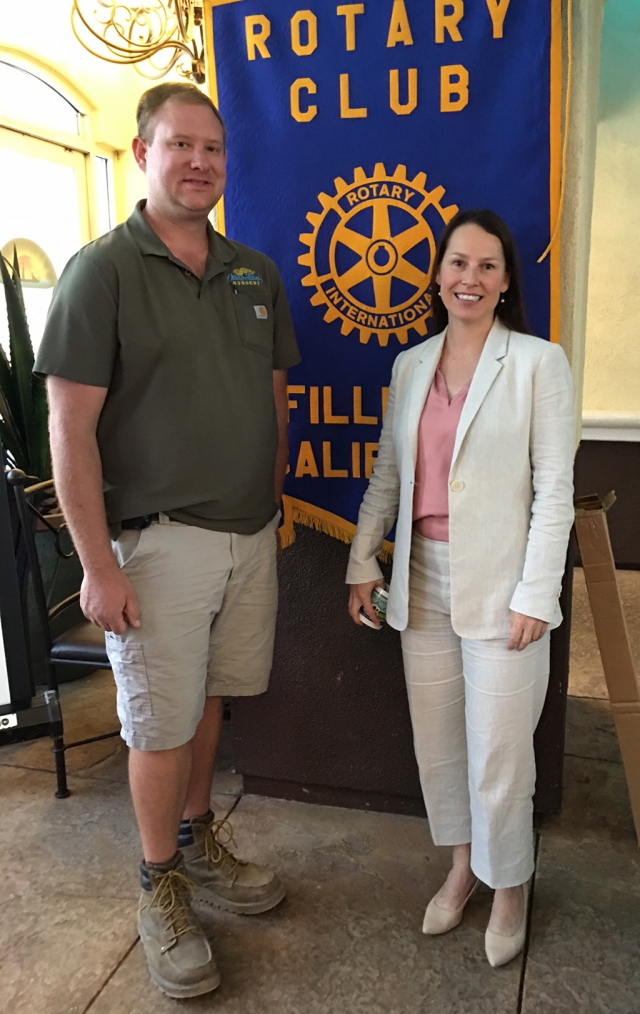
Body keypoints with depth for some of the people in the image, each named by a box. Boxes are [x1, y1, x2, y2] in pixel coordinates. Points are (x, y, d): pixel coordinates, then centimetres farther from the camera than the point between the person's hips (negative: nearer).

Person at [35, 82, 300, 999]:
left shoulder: (256, 273, 9)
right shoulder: (103, 270, -8)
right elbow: (71, 429, -12)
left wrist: (272, 510, 13)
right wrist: (99, 566, -15)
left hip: (250, 534, 5)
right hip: (160, 540, -5)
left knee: (209, 697, 18)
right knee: (162, 724, 6)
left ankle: (197, 840, 40)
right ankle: (161, 885, 28)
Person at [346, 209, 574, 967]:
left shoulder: (538, 363, -6)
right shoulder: (411, 366, 9)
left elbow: (555, 489, -8)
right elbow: (387, 473, 12)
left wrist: (536, 594, -12)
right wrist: (363, 562, 9)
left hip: (500, 583, -5)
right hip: (424, 578, 5)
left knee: (498, 749, 3)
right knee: (435, 739, 14)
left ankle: (509, 884, 30)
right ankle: (461, 864, 38)